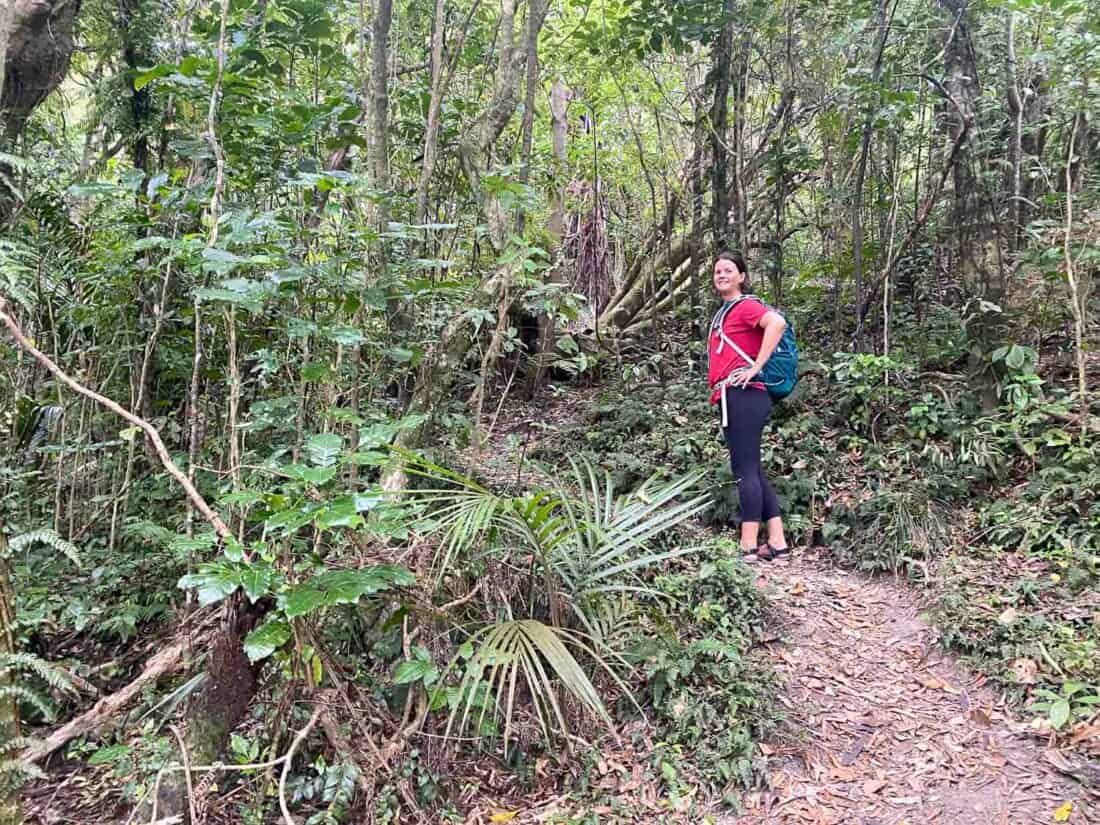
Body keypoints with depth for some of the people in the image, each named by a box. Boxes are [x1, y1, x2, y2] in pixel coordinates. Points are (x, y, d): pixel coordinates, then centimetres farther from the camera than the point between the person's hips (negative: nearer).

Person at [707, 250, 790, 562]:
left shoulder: (745, 305, -5)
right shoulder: (724, 313, 22)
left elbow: (777, 323, -24)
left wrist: (756, 367, -21)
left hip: (743, 397, -10)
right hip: (734, 400, 10)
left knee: (746, 470, -9)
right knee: (752, 470, 10)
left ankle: (748, 547, -7)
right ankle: (776, 541, 15)